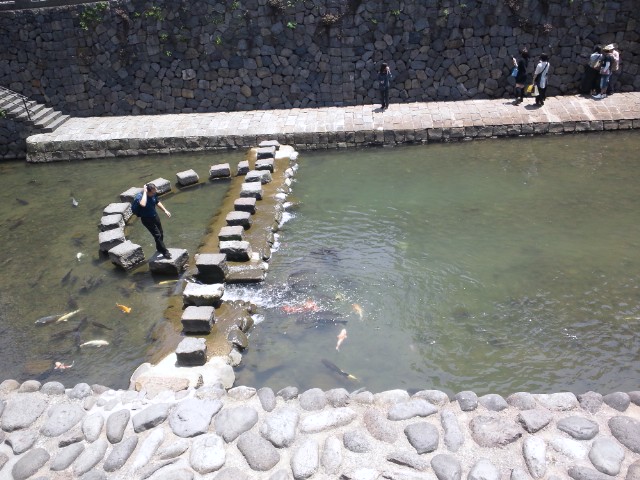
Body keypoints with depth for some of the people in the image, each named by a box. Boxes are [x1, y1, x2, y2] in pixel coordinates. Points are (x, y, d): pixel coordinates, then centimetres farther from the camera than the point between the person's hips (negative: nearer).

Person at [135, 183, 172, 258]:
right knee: (157, 235, -7)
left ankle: (160, 248, 43)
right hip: (146, 219, -7)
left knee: (161, 234, 18)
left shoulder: (153, 194, -11)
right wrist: (145, 192, -43)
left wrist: (165, 210, 7)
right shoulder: (139, 196, -30)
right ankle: (165, 252, 8)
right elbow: (143, 204, -53)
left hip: (155, 216, 7)